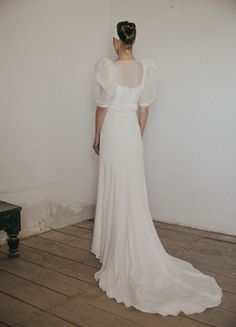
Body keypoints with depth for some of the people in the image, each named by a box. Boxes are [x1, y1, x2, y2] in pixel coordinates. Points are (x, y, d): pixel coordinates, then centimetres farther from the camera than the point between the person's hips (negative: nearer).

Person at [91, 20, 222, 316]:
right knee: (133, 190, 11)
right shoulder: (146, 69, 2)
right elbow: (144, 108, 6)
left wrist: (97, 137, 5)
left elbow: (102, 106, -7)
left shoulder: (108, 67, -12)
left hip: (112, 129, -4)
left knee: (115, 190, 3)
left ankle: (116, 248, 14)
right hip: (132, 129, 4)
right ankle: (132, 251, 24)